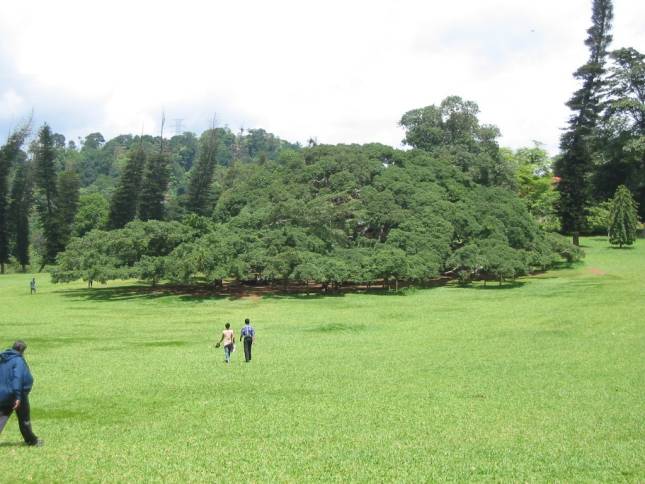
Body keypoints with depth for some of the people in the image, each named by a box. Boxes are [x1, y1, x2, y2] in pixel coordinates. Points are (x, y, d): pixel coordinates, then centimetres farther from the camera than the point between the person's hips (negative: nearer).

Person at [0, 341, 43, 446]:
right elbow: (17, 378, -24)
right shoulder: (18, 360, -16)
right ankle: (32, 441, 25)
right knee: (24, 420, 9)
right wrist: (17, 396, -26)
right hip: (17, 395, -6)